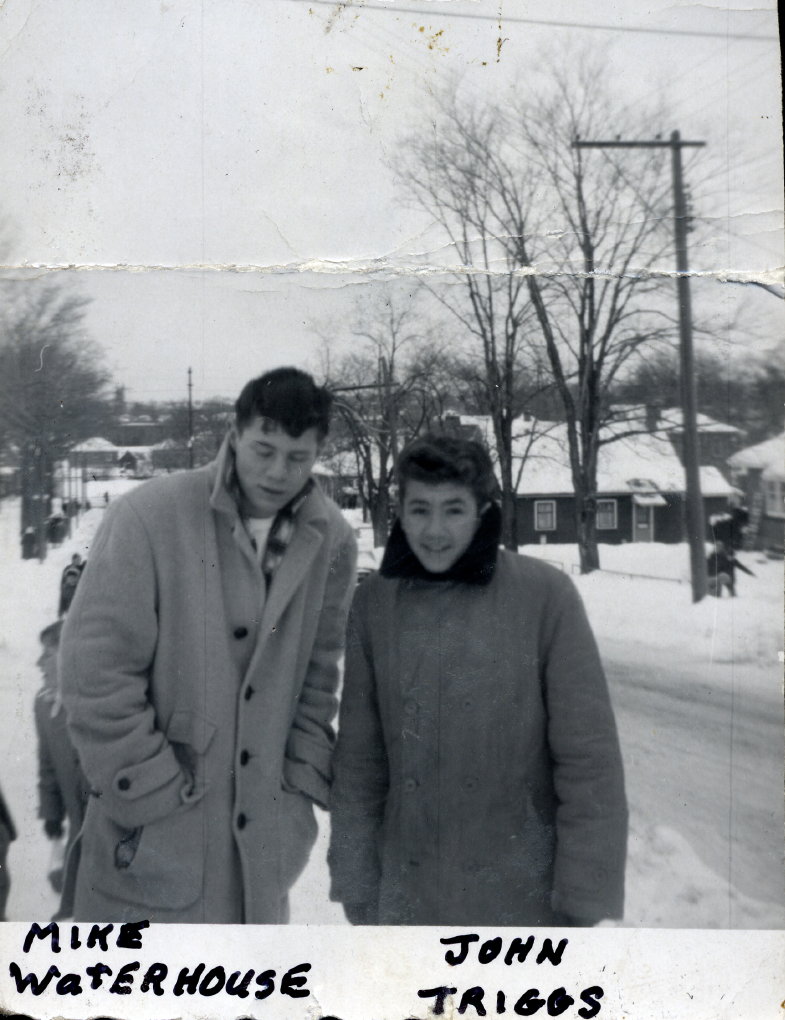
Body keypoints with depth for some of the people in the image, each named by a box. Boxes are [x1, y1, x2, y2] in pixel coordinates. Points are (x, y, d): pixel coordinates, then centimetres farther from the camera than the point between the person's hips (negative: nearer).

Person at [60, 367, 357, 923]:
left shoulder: (331, 540, -1)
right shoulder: (148, 515, -13)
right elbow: (94, 669, -12)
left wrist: (302, 779, 2)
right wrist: (154, 790, -12)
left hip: (264, 830, 4)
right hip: (154, 835, -3)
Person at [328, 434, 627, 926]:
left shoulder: (545, 594, -12)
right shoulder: (375, 602, -3)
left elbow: (589, 756, -9)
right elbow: (359, 757, 2)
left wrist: (583, 895, -9)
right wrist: (356, 884, 3)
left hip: (524, 896, -2)